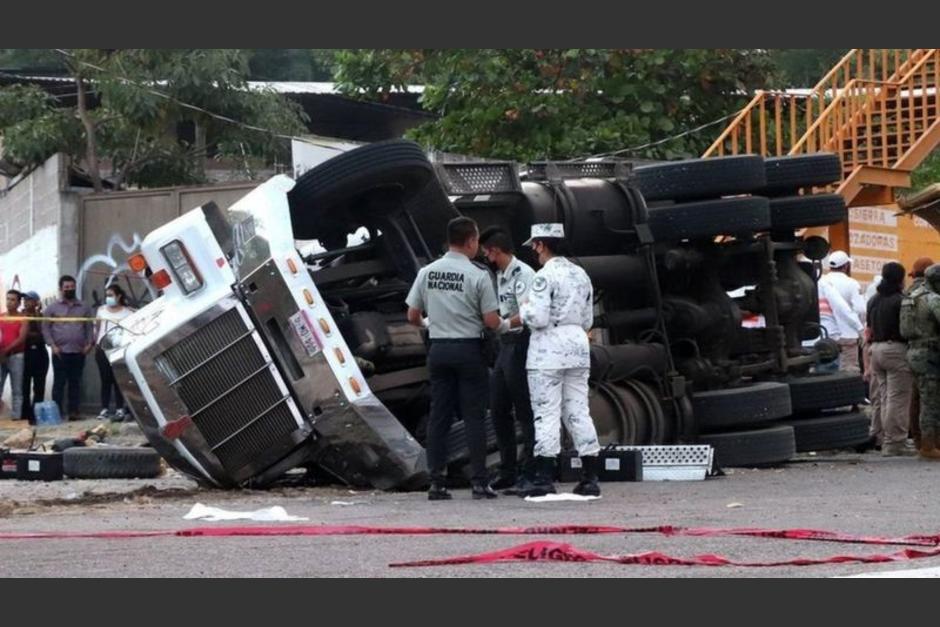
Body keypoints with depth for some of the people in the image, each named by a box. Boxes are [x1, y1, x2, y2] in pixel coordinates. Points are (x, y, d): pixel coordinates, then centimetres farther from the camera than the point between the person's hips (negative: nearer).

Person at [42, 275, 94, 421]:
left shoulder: (84, 308, 12)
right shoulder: (53, 308, 5)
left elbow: (90, 327, 11)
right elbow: (46, 327, 1)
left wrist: (90, 343, -4)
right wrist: (52, 345, -10)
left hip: (78, 352, 2)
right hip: (60, 352, -2)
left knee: (75, 382, 5)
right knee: (59, 382, -4)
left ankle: (74, 411, 7)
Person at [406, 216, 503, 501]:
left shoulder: (427, 272, 2)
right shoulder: (478, 275, -10)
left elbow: (412, 315, 7)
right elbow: (491, 321, -9)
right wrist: (507, 323, 12)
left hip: (438, 348, 4)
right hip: (469, 348, -4)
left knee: (439, 415, 7)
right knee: (474, 416, 1)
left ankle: (436, 482, 5)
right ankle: (479, 482, -1)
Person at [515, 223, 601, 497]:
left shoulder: (546, 275, -12)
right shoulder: (580, 274, 12)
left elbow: (537, 318, -18)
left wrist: (523, 311, 1)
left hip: (549, 350, -7)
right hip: (578, 344, 7)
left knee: (546, 413, -5)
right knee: (578, 412, 9)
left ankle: (544, 479, -7)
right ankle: (590, 477, 7)